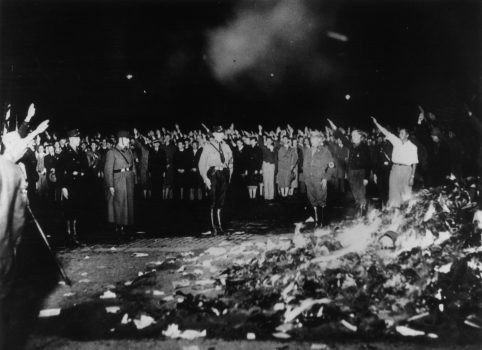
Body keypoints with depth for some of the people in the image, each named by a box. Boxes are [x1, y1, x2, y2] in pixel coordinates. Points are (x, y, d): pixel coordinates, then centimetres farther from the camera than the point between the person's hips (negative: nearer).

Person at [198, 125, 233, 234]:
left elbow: (230, 163, 17)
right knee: (213, 201, -4)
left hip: (224, 174, 4)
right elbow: (202, 163, -5)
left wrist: (229, 175, 7)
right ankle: (213, 225, 3)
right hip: (213, 174, -4)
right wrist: (205, 178, -12)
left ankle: (219, 224, 15)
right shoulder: (208, 146, -1)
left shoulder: (226, 147, 12)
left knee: (221, 200, 7)